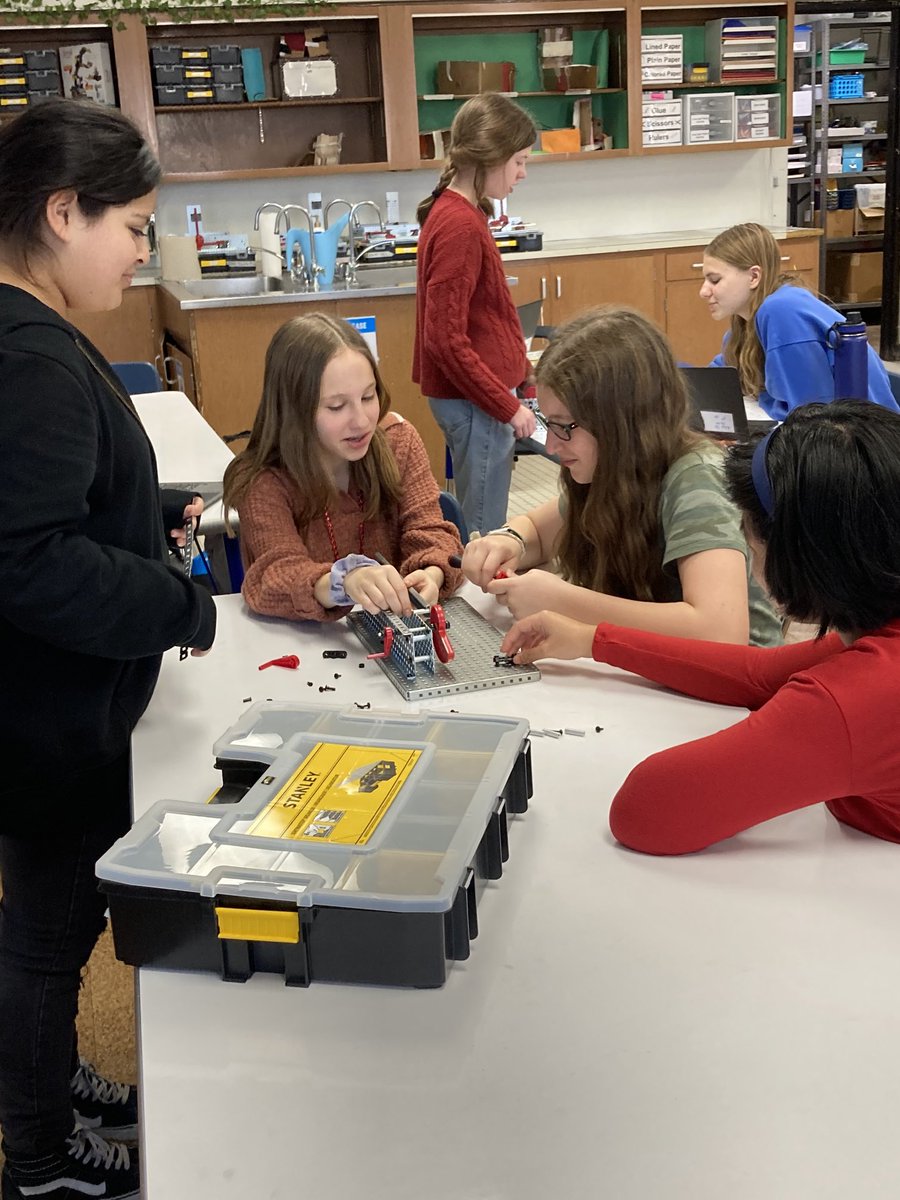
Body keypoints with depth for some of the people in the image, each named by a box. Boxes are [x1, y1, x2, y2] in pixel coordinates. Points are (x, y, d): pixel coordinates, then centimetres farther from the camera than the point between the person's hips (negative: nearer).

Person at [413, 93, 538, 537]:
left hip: (475, 394, 10)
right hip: (476, 401, -10)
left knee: (477, 527, 18)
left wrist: (516, 364, 17)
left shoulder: (454, 211, 10)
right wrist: (507, 406, -17)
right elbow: (446, 339, -22)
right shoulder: (460, 225, -19)